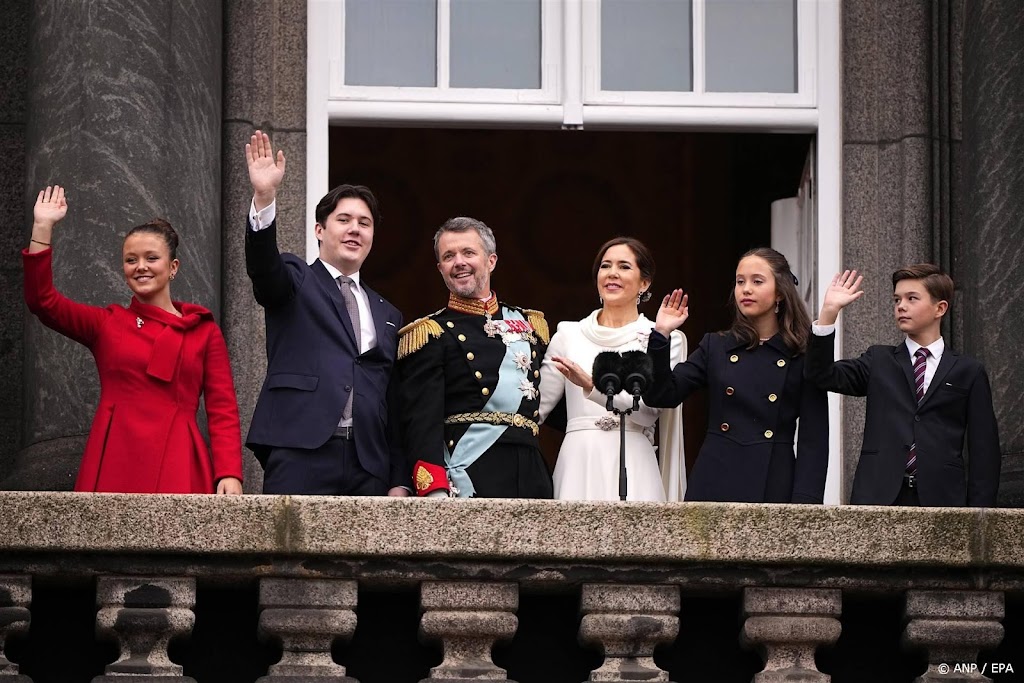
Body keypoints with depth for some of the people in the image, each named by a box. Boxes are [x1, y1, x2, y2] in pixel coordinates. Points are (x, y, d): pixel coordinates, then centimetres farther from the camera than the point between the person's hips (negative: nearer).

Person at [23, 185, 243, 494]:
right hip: (113, 465, 1)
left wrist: (230, 474, -9)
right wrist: (43, 226, -4)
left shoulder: (204, 331, 11)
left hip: (178, 469, -1)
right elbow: (42, 300, 1)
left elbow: (223, 410, 5)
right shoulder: (106, 324, 14)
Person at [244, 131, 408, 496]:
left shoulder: (387, 316, 24)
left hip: (368, 467, 4)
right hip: (301, 455, -4)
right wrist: (264, 198, -29)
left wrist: (399, 483, 11)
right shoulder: (296, 281, 13)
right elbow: (263, 263, -11)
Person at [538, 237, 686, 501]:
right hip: (578, 466, 2)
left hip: (632, 468, -2)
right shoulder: (569, 335, 12)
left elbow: (648, 409, -8)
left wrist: (592, 385, -19)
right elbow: (537, 406, 13)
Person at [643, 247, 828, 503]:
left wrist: (804, 503, -11)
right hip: (715, 484, 2)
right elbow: (661, 395, 3)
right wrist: (660, 335, -5)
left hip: (773, 488, -2)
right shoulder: (715, 347, 11)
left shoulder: (803, 357, 3)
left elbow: (813, 441, -1)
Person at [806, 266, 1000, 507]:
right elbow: (823, 375, 1)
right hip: (879, 496, 1)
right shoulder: (879, 362, 16)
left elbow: (983, 451, 7)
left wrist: (979, 512, -3)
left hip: (942, 498, -1)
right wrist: (829, 312, -7)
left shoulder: (969, 372, 10)